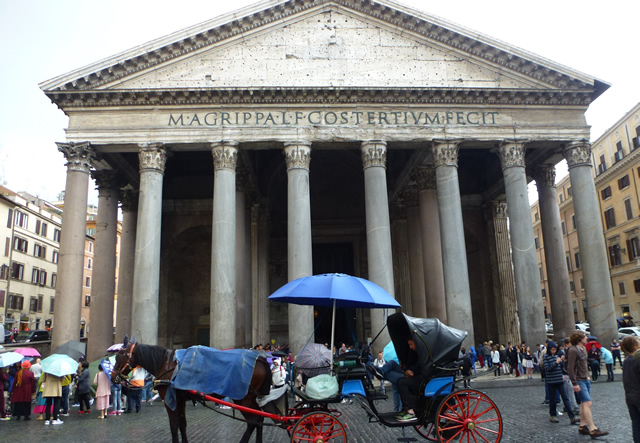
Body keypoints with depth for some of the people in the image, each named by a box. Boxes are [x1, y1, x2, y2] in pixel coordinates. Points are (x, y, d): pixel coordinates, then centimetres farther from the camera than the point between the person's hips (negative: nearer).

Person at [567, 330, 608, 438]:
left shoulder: (583, 348, 12)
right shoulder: (573, 350, -17)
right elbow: (570, 368, -20)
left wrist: (587, 376, 17)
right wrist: (575, 384, -21)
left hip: (586, 380, 9)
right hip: (579, 381, -9)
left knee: (584, 403, 12)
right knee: (588, 403, -13)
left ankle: (582, 426, 20)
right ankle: (593, 429, -13)